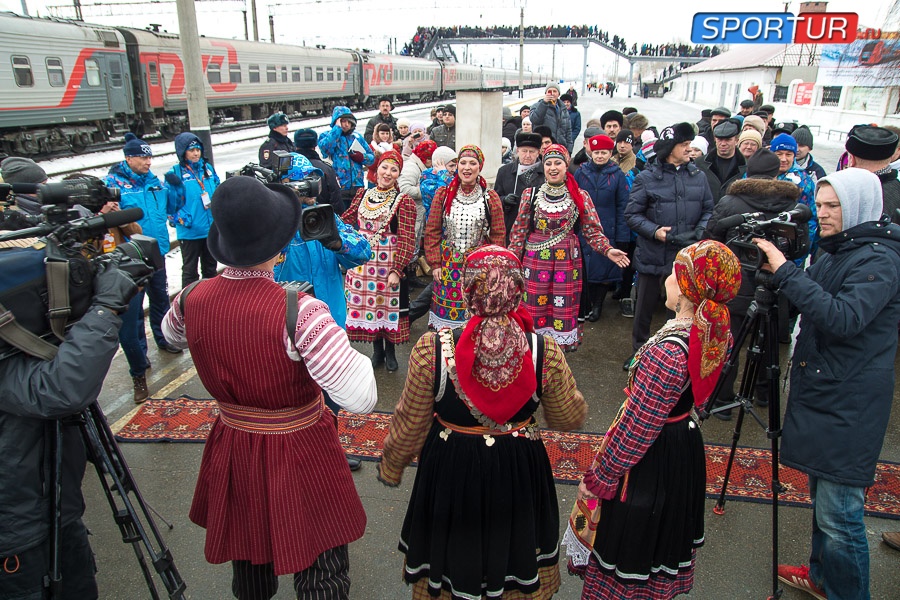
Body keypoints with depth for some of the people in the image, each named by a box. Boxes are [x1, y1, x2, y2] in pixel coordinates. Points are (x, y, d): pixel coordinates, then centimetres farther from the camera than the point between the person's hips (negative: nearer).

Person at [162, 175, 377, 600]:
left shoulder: (192, 299, -12)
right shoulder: (298, 311, -30)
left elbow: (172, 336, 14)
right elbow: (361, 399, -33)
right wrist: (350, 349, -16)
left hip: (232, 450, 6)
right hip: (299, 456, -5)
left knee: (247, 555, 29)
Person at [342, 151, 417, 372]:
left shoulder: (403, 201, -7)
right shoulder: (363, 194, 7)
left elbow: (407, 240, -11)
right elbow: (346, 221, 13)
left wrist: (397, 270, -17)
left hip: (389, 265, -4)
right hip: (362, 263, 4)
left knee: (388, 305, 7)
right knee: (367, 304, 11)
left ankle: (390, 351, 26)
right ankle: (377, 350, 28)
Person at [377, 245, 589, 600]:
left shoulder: (430, 350, -25)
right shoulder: (545, 352, -22)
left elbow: (409, 426, -12)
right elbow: (570, 418, -6)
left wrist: (390, 467, 7)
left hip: (450, 472, -1)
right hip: (518, 473, 1)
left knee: (452, 550, 27)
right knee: (512, 549, 30)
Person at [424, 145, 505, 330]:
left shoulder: (491, 198, 0)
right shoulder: (443, 194, 2)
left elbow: (498, 235, 2)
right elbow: (432, 231, 4)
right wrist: (435, 263, -1)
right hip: (448, 264, 1)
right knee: (447, 312, 4)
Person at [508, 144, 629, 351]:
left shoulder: (580, 196, 3)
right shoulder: (531, 194, 5)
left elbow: (593, 231, 3)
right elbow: (519, 230, 7)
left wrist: (608, 250, -13)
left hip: (567, 261, 0)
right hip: (536, 261, 0)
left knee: (564, 310, 3)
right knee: (535, 309, 3)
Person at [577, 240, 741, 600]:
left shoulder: (667, 353, -33)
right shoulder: (717, 334, -9)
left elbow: (635, 430, -25)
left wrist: (596, 480, -14)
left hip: (650, 459, -8)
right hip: (686, 447, 8)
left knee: (631, 538, 14)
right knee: (669, 528, 29)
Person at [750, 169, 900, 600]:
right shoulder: (835, 252, 12)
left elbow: (843, 318, -31)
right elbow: (806, 303, 17)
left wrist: (786, 272, -30)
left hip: (849, 406, -9)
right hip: (820, 393, 9)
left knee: (839, 513, -2)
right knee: (822, 496, 23)